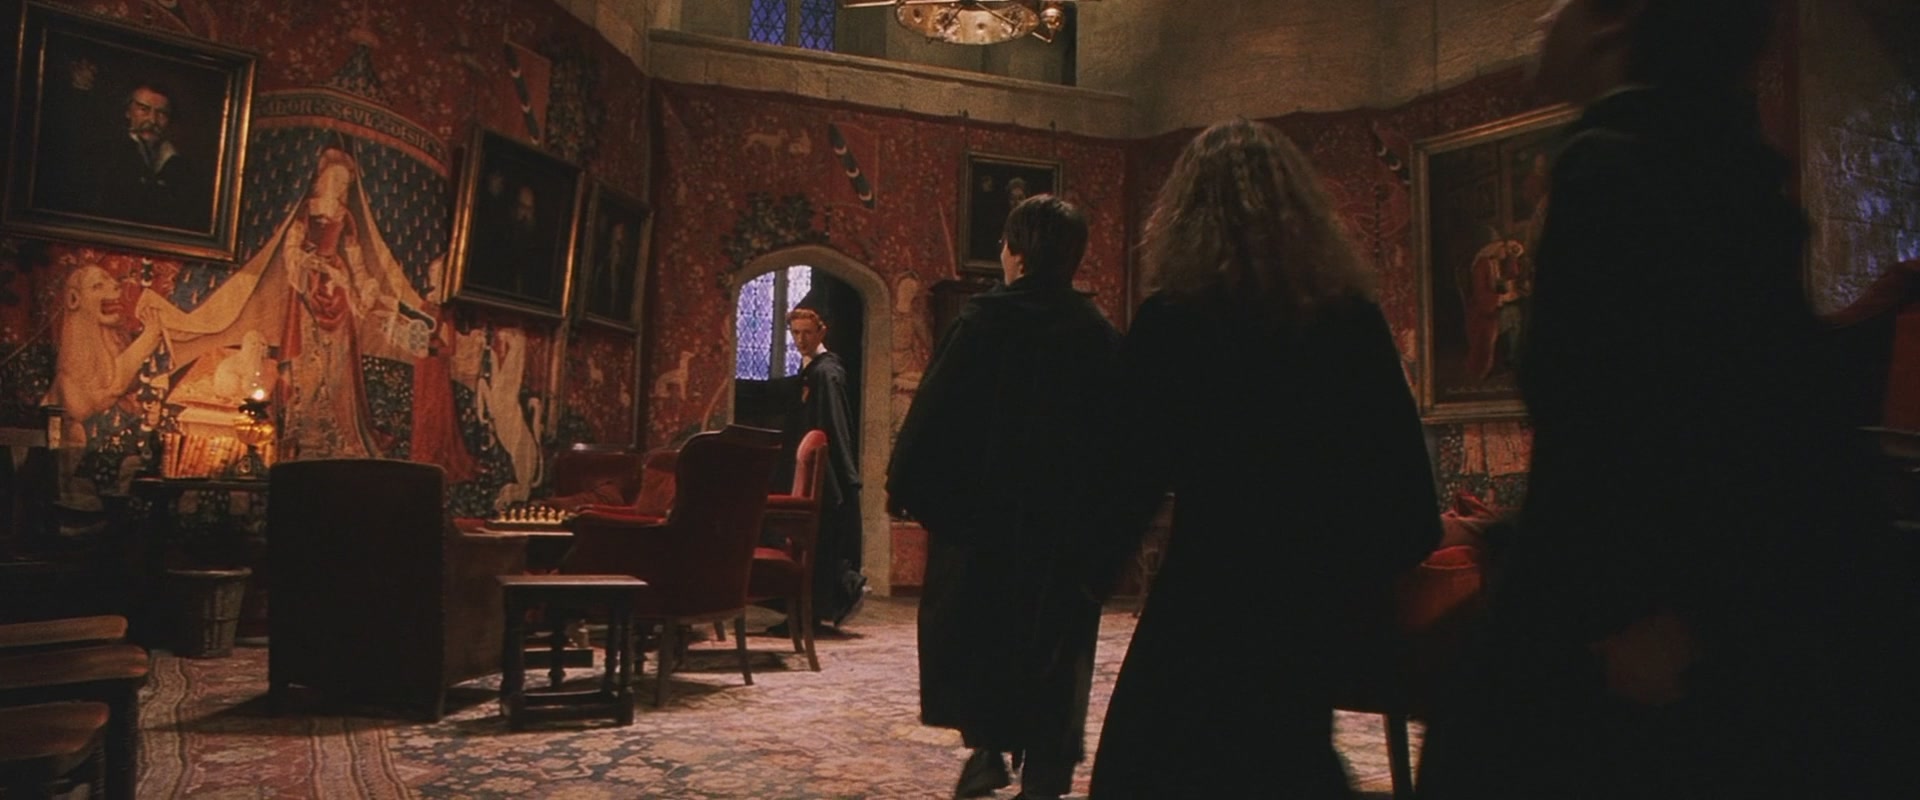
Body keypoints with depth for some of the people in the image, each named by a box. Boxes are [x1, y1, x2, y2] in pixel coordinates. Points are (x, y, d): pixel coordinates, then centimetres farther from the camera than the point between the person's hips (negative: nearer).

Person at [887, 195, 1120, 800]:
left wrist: (904, 486, -1)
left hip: (982, 510, -2)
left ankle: (988, 746, 10)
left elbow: (933, 412, -9)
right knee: (1054, 648, 11)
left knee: (972, 634, 15)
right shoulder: (1101, 336, 0)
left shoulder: (983, 322, -9)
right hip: (1068, 520, 3)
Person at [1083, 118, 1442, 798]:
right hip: (1323, 586, 4)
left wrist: (1090, 580, 1)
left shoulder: (1170, 319, -10)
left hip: (1208, 588, -4)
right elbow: (1401, 462, 3)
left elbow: (1134, 474, -10)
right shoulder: (1354, 316, 1)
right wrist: (1374, 575, 14)